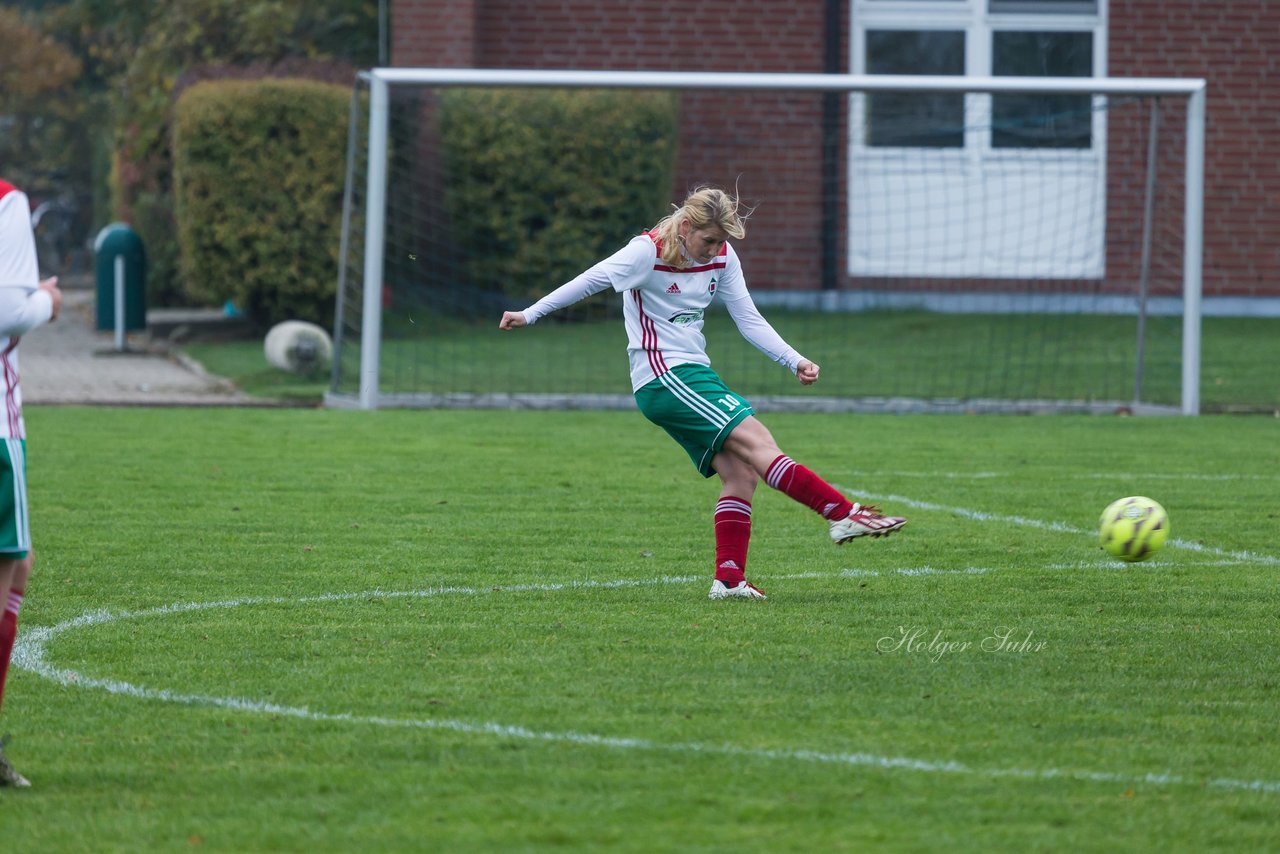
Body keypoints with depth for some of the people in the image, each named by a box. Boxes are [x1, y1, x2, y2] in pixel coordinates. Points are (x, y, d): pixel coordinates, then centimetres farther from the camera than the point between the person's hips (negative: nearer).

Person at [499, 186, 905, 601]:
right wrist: (530, 315, -11)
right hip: (662, 376, -8)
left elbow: (748, 319, 9)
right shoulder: (649, 252, -12)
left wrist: (795, 361, -2)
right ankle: (844, 515, -22)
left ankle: (729, 579, -3)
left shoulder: (722, 256, 7)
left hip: (695, 373, 8)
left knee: (740, 473, -5)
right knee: (756, 440, -18)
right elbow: (591, 280, -12)